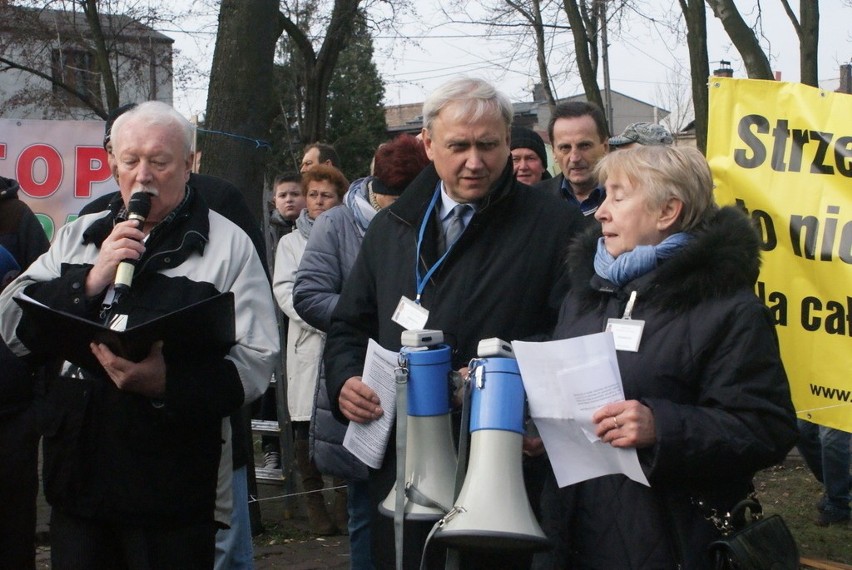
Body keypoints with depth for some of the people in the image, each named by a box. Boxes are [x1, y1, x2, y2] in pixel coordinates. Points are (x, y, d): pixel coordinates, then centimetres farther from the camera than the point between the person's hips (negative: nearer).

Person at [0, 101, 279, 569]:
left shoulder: (227, 245, -1)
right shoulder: (77, 236, 14)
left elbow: (254, 363, -10)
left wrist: (165, 382, -26)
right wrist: (89, 282, -10)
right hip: (77, 476, 4)